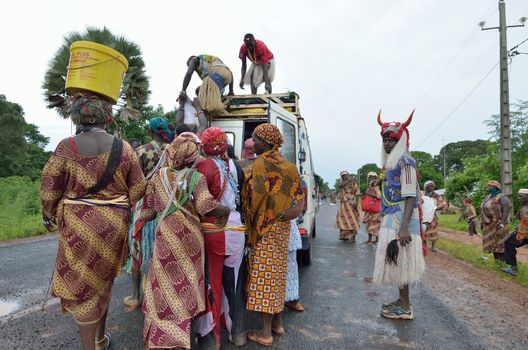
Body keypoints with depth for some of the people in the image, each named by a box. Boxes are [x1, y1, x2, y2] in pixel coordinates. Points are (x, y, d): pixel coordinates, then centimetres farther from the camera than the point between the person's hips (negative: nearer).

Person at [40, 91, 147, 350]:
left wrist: (48, 216, 14)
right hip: (114, 226, 3)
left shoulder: (66, 147, -9)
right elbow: (138, 188, -1)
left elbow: (49, 190, -4)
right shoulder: (123, 148, -4)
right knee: (103, 281, 22)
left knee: (81, 285, 12)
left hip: (79, 226, -3)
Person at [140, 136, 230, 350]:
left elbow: (149, 211, 5)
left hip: (165, 236, 2)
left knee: (165, 286, 12)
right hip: (188, 238, -1)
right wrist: (226, 211, -6)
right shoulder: (196, 177, -7)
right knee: (185, 285, 14)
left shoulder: (158, 176, 2)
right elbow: (206, 207, -22)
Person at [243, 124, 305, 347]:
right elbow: (298, 196, 6)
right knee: (277, 273, 15)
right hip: (282, 227, 8)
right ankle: (278, 323, 28)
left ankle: (265, 332, 8)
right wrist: (284, 214, 6)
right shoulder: (284, 165, 10)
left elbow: (257, 196, -19)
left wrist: (252, 221, -4)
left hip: (265, 228, -8)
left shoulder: (261, 163, -12)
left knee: (265, 275, -1)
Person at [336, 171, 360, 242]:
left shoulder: (353, 183, -2)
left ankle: (353, 236, -3)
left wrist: (356, 202, -18)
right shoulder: (341, 181, 11)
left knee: (352, 220, -6)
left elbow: (357, 193, -7)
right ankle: (345, 236, 21)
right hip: (343, 204, 5)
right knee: (343, 220, 9)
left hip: (351, 203, -5)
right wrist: (348, 180, -17)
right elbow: (341, 185, -14)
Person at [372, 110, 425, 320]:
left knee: (399, 260, -3)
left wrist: (404, 227, -26)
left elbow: (410, 197, -19)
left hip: (400, 220, -9)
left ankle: (405, 308, 8)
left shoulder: (405, 161, -12)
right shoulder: (390, 162, 15)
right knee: (396, 261, 14)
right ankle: (402, 300, 26)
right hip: (391, 219, 9)